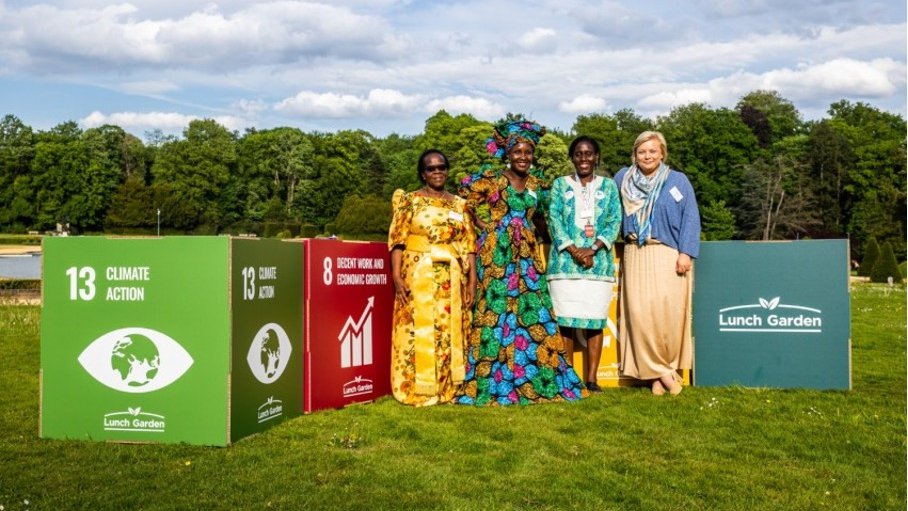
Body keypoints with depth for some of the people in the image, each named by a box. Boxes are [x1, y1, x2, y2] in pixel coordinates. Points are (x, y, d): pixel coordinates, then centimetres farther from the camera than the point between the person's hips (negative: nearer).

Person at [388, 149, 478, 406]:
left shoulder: (459, 204, 13)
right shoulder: (410, 201, 4)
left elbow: (469, 244, 9)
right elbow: (397, 241, -3)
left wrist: (472, 281, 2)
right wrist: (397, 276, -14)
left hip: (452, 281, 3)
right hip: (419, 278, -3)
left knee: (452, 332, 6)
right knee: (419, 331, -4)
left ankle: (450, 388, 16)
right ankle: (416, 390, 4)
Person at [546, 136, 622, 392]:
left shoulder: (608, 185, 14)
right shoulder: (560, 184, 11)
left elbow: (615, 220, 4)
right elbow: (553, 218, 1)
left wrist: (593, 249, -12)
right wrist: (573, 250, -13)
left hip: (598, 262, 1)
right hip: (565, 262, -1)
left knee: (595, 321, 0)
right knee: (565, 320, -4)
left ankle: (591, 379, 6)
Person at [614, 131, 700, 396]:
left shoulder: (678, 180, 5)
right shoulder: (623, 178, 13)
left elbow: (690, 218, 0)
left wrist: (686, 253, -9)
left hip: (669, 256, -2)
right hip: (636, 257, 2)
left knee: (669, 311, -7)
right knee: (641, 312, -7)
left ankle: (667, 366, 11)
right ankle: (659, 371, 2)